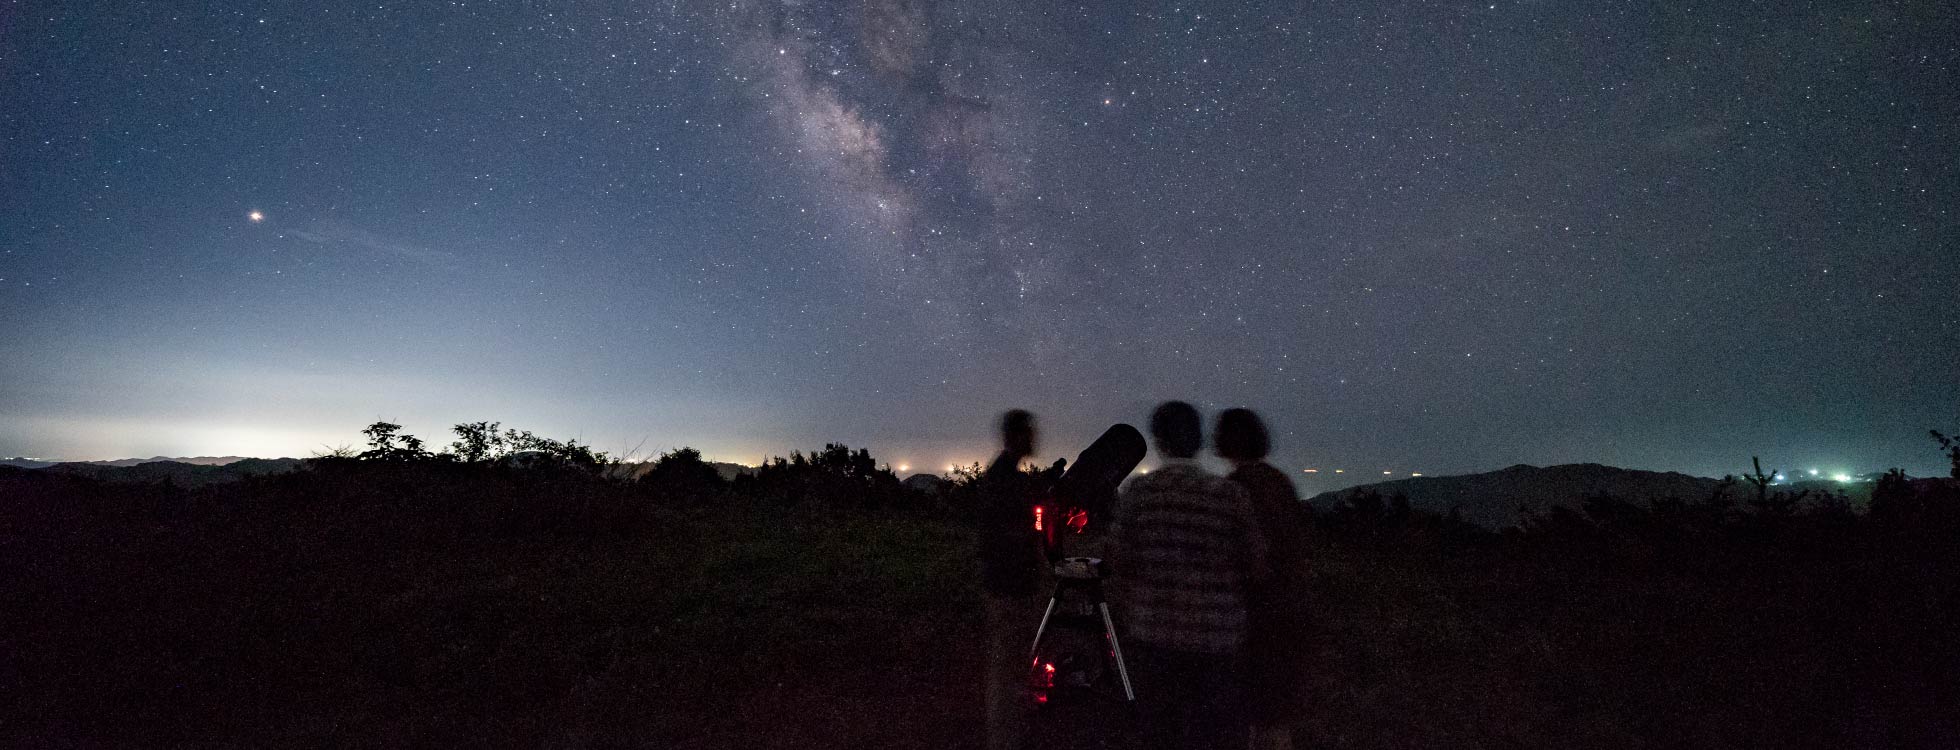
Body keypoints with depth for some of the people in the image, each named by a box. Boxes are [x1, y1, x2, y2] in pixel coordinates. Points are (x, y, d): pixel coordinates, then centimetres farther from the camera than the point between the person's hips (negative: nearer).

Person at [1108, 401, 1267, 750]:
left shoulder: (1137, 492, -7)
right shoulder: (1230, 495, -9)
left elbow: (1120, 563, -3)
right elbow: (1255, 566, -2)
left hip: (1156, 634, 1)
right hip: (1219, 639, -1)